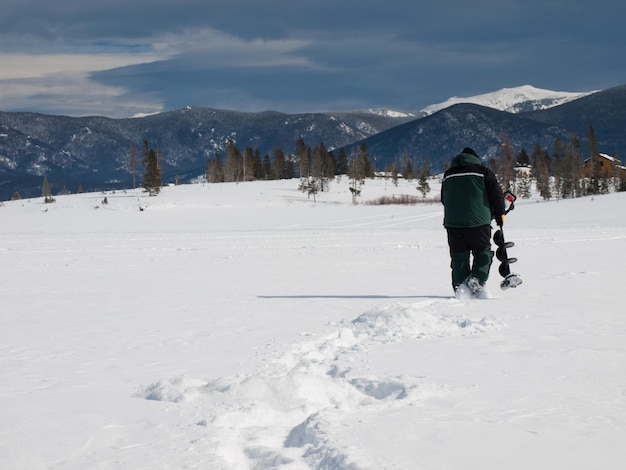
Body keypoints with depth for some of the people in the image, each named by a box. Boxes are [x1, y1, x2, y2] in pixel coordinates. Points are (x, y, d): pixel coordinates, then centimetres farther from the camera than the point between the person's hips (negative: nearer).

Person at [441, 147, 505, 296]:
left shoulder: (448, 175, 14)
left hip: (452, 222, 3)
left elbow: (443, 199, 21)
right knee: (483, 252, 9)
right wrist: (500, 213, 11)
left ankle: (459, 285, 2)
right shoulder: (483, 172, 1)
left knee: (458, 256, 9)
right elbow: (496, 194, -1)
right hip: (478, 221, -3)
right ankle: (477, 279, -10)